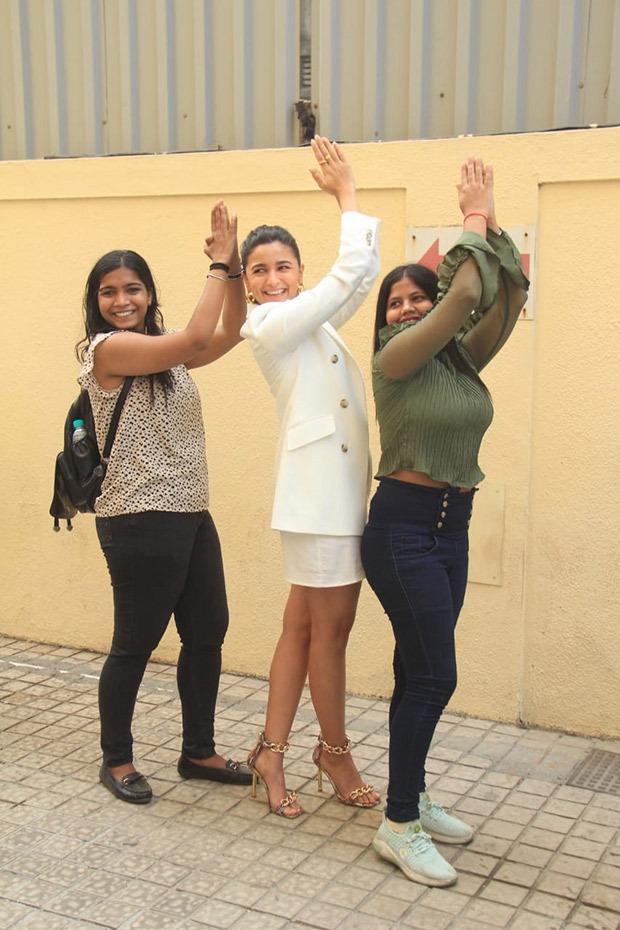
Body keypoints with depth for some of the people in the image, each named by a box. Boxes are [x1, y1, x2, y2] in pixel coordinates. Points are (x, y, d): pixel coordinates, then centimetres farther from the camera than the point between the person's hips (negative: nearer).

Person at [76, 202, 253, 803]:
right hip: (139, 521, -9)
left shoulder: (163, 354, 13)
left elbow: (228, 334, 4)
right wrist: (218, 266, -13)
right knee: (135, 644, 4)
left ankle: (198, 752, 29)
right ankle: (116, 761, 22)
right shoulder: (107, 348, -12)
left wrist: (232, 268, -6)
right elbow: (195, 338, -22)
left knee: (208, 633, 14)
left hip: (190, 514, 9)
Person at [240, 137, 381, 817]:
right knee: (331, 628, 3)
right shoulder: (273, 325, -11)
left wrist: (346, 193, 9)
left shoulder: (307, 321, 15)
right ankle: (335, 753, 19)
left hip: (336, 487, 9)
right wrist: (346, 193, -2)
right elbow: (351, 271, -13)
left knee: (303, 627, 11)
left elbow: (363, 275, 15)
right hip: (318, 491, -9)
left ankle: (271, 752, 19)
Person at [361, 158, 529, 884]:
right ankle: (399, 826, 4)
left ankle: (411, 798, 27)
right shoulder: (395, 358, -11)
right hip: (404, 525, -7)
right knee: (434, 674, -7)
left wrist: (491, 224, -8)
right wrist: (474, 220, -9)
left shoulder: (463, 359, 9)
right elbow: (467, 293, -20)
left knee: (418, 671, 15)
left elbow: (508, 298, -4)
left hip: (452, 525, 7)